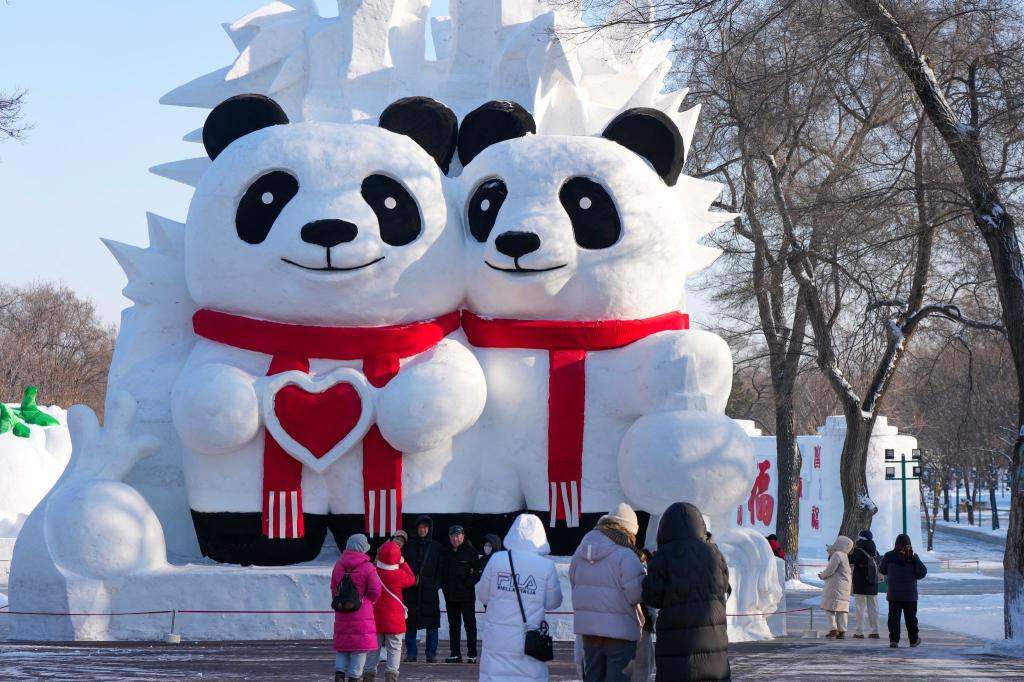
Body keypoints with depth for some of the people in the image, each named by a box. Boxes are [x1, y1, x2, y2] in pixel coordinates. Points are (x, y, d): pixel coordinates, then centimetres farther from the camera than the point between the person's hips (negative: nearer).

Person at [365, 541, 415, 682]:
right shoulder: (398, 575, -15)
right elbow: (411, 579, 3)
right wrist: (403, 564, 14)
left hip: (375, 618, 3)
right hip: (394, 620, -3)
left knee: (373, 648, 13)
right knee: (394, 649, 3)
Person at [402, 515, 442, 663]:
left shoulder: (437, 547, 7)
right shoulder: (409, 546, 9)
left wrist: (435, 584, -3)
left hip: (430, 591, -1)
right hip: (411, 591, 1)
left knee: (432, 623, -1)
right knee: (410, 623, 0)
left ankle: (431, 653, 5)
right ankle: (411, 653, 6)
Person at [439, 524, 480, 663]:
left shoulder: (470, 551, -4)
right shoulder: (446, 553, 12)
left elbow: (478, 571, -6)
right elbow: (442, 573, 17)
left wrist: (469, 582, -15)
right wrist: (444, 587, 6)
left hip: (467, 596, -6)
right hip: (450, 595, 6)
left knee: (470, 625, 0)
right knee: (453, 626, 9)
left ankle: (472, 654, 2)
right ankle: (455, 653, 14)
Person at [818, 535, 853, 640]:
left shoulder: (837, 555, -13)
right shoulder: (844, 556, 17)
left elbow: (830, 569, -19)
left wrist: (822, 575, 1)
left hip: (835, 586, -9)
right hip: (844, 586, 9)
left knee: (830, 607, -4)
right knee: (841, 609, 8)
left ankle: (833, 629, -12)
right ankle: (842, 631, 5)